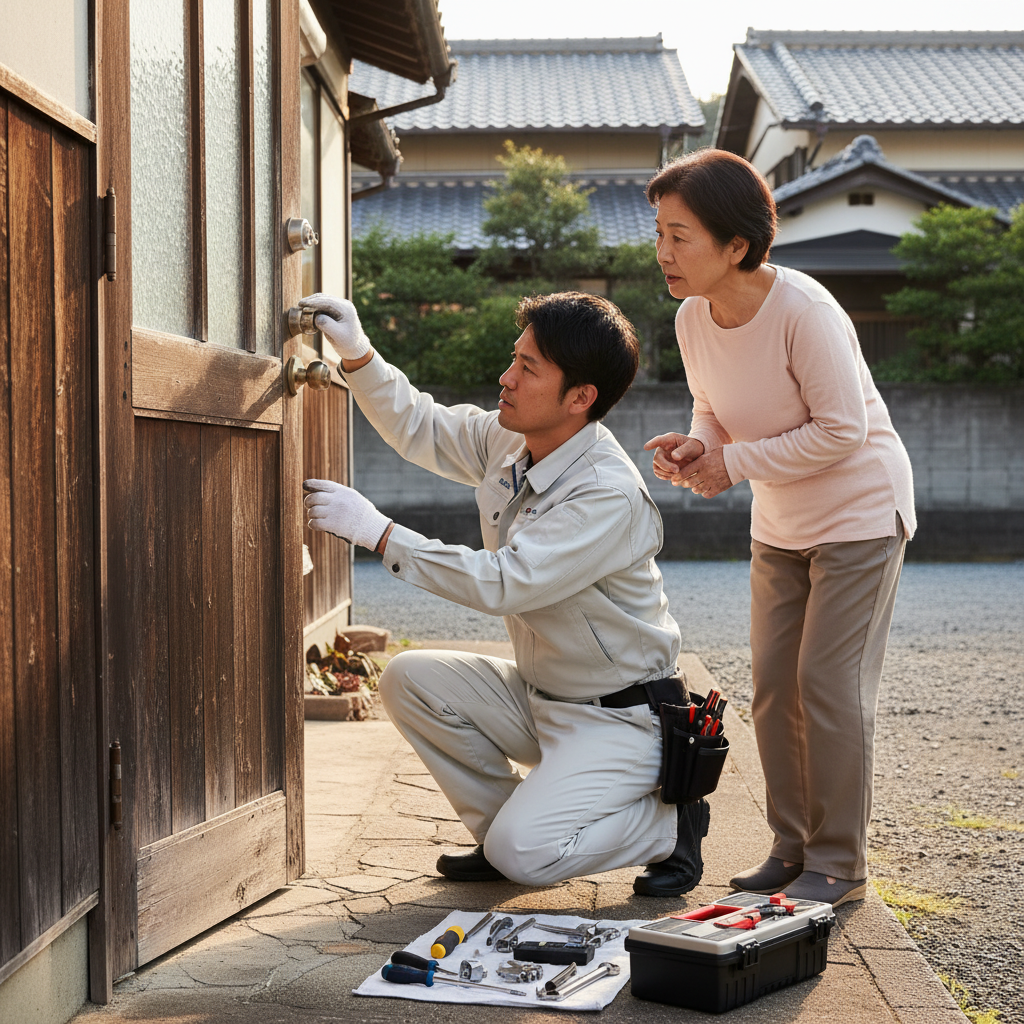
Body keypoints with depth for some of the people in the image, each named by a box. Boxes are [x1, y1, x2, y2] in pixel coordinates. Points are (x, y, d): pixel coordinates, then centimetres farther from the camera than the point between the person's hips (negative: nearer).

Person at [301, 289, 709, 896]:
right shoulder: (508, 440, -2)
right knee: (410, 679, -6)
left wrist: (376, 530, -29)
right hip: (537, 696, 8)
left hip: (617, 717, -8)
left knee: (523, 855, -22)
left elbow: (502, 584, -32)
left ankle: (670, 820, 4)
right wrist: (358, 353, -3)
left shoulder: (610, 497, -27)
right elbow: (418, 427, 13)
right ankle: (504, 823, 9)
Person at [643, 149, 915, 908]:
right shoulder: (692, 318, -6)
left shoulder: (803, 310, -28)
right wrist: (694, 449, -14)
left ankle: (839, 863, 6)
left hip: (860, 512, -7)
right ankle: (793, 847, 22)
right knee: (774, 684, 8)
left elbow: (842, 430, -26)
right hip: (780, 524, 7)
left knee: (829, 683, -7)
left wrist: (734, 462, -24)